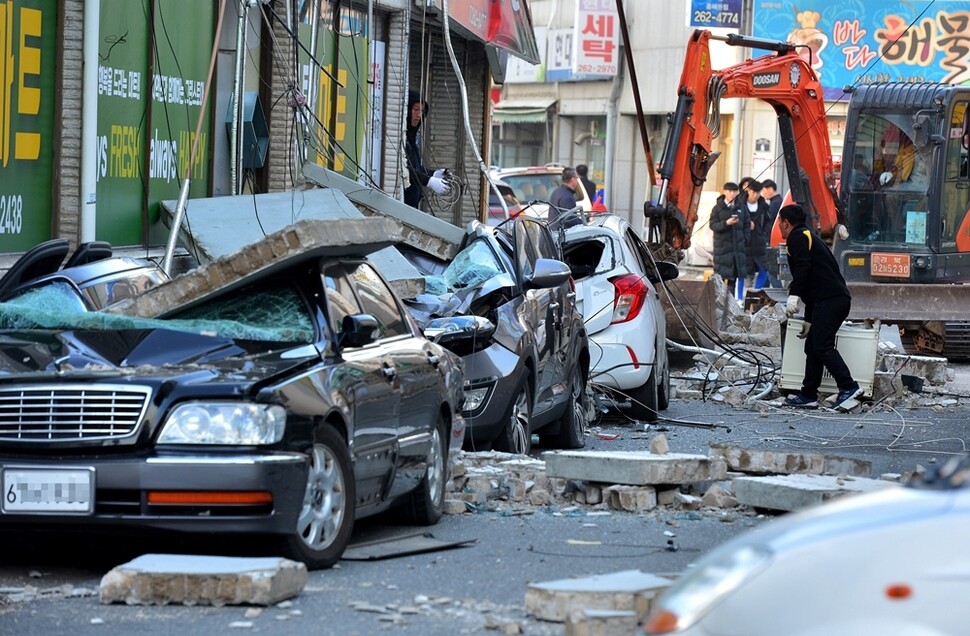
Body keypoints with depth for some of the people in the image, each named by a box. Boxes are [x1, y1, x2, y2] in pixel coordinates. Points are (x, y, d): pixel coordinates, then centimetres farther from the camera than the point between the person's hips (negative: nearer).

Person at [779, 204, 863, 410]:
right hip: (840, 299, 10)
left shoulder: (797, 237, 2)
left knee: (822, 346, -14)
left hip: (829, 300, -10)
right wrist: (808, 320, 36)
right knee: (813, 346, 12)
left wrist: (794, 295, -22)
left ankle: (849, 387, -21)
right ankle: (808, 395, 14)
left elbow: (802, 268, -17)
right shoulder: (810, 237, 31)